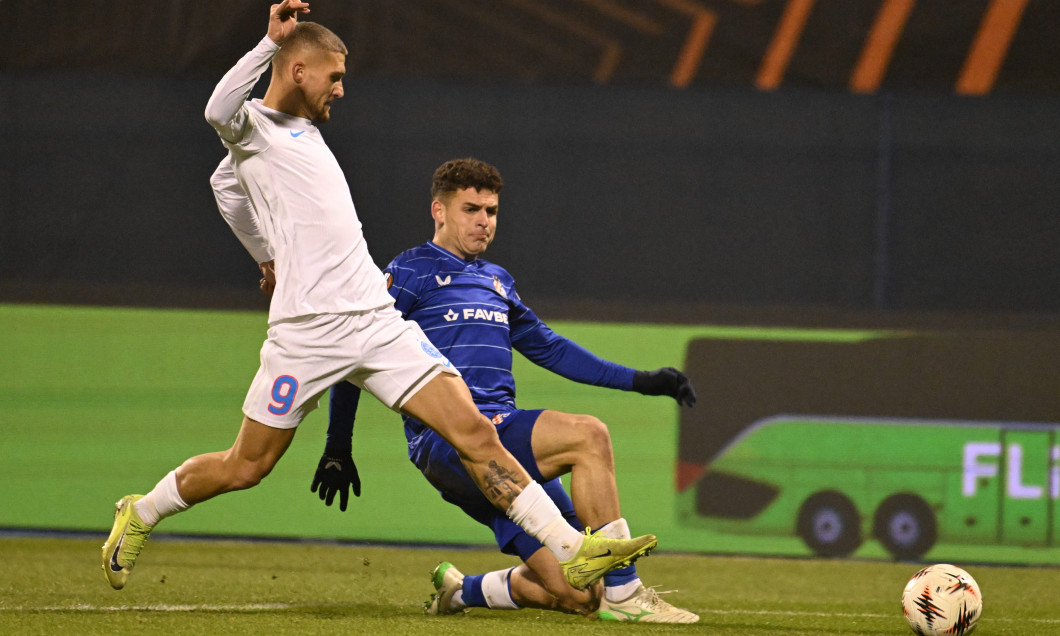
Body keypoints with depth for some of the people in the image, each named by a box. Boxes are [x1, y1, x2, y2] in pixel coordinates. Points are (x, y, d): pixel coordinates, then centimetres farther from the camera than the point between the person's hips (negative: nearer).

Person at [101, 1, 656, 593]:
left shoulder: (305, 130, 20)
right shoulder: (253, 127, -4)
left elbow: (225, 181, 37)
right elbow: (220, 110, -31)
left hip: (379, 318, 7)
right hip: (308, 329, -7)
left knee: (474, 431, -6)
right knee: (245, 468, 4)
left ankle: (573, 551, -11)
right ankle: (140, 515, 32)